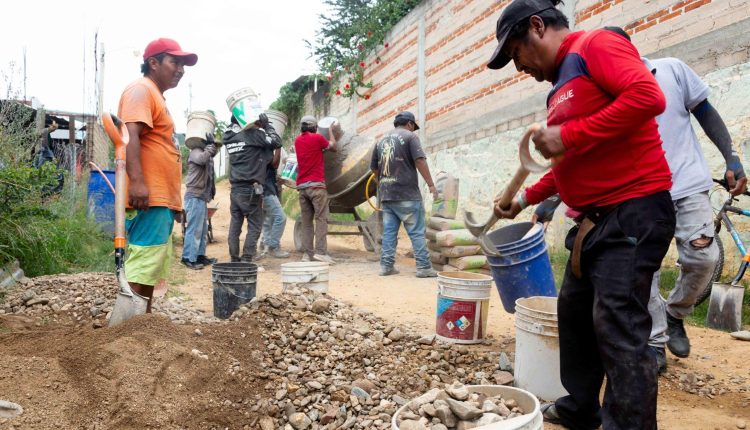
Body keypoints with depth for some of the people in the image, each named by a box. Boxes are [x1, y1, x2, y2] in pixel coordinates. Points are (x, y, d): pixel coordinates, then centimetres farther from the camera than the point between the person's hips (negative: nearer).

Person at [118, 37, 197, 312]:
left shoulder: (156, 95, 26)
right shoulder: (141, 89, -5)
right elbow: (130, 135, -20)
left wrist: (173, 200, 28)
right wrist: (137, 181, -31)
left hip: (161, 199, 10)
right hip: (148, 198, -10)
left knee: (151, 270, 13)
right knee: (141, 269, -12)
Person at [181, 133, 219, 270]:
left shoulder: (205, 153, 21)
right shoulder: (196, 151, -8)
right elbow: (202, 159, -33)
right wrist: (210, 145, -21)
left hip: (202, 196, 10)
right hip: (195, 196, -10)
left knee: (203, 229, 12)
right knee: (194, 229, -10)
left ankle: (200, 255, 19)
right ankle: (189, 258, -7)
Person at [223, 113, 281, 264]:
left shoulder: (229, 136, 9)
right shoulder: (253, 134, -9)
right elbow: (277, 142, -6)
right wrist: (267, 125, 4)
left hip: (235, 188, 6)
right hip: (250, 189, -6)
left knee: (235, 224, 9)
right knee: (255, 225, 0)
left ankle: (234, 259, 12)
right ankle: (246, 260, -3)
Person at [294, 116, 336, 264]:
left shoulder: (297, 140, 13)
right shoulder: (317, 138, -4)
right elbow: (333, 148, 10)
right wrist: (331, 131, 21)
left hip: (301, 186, 6)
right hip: (316, 185, -6)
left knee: (306, 221, 7)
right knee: (321, 219, -6)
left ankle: (307, 253, 5)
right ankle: (320, 252, -12)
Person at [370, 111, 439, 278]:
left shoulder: (382, 141, 16)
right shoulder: (410, 136, -1)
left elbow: (374, 168, 19)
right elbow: (420, 161, -13)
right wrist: (431, 184, -11)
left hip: (386, 195, 6)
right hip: (407, 195, -5)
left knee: (389, 232, 8)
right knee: (417, 232, -1)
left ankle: (386, 265, 8)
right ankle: (424, 267, 0)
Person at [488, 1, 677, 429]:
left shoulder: (596, 45, -5)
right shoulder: (563, 84, 21)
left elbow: (648, 96, -23)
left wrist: (567, 135, -20)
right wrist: (525, 198, 21)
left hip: (632, 212, -10)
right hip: (595, 218, 10)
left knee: (618, 327, -10)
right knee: (575, 312, 15)